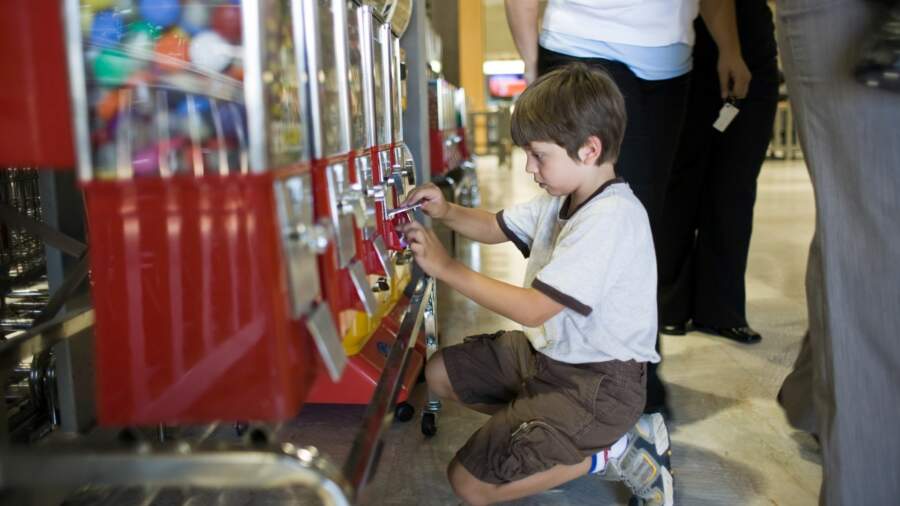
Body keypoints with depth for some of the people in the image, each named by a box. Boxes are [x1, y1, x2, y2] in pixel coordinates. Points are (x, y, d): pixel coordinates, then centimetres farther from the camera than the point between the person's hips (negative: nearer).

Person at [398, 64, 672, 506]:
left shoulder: (609, 218, -26)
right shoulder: (564, 199, 5)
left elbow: (532, 308, -27)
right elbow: (497, 226, 18)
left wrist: (445, 266, -20)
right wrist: (445, 212, -3)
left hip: (599, 381, -10)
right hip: (552, 350, 10)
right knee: (440, 373, 13)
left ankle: (611, 453, 0)